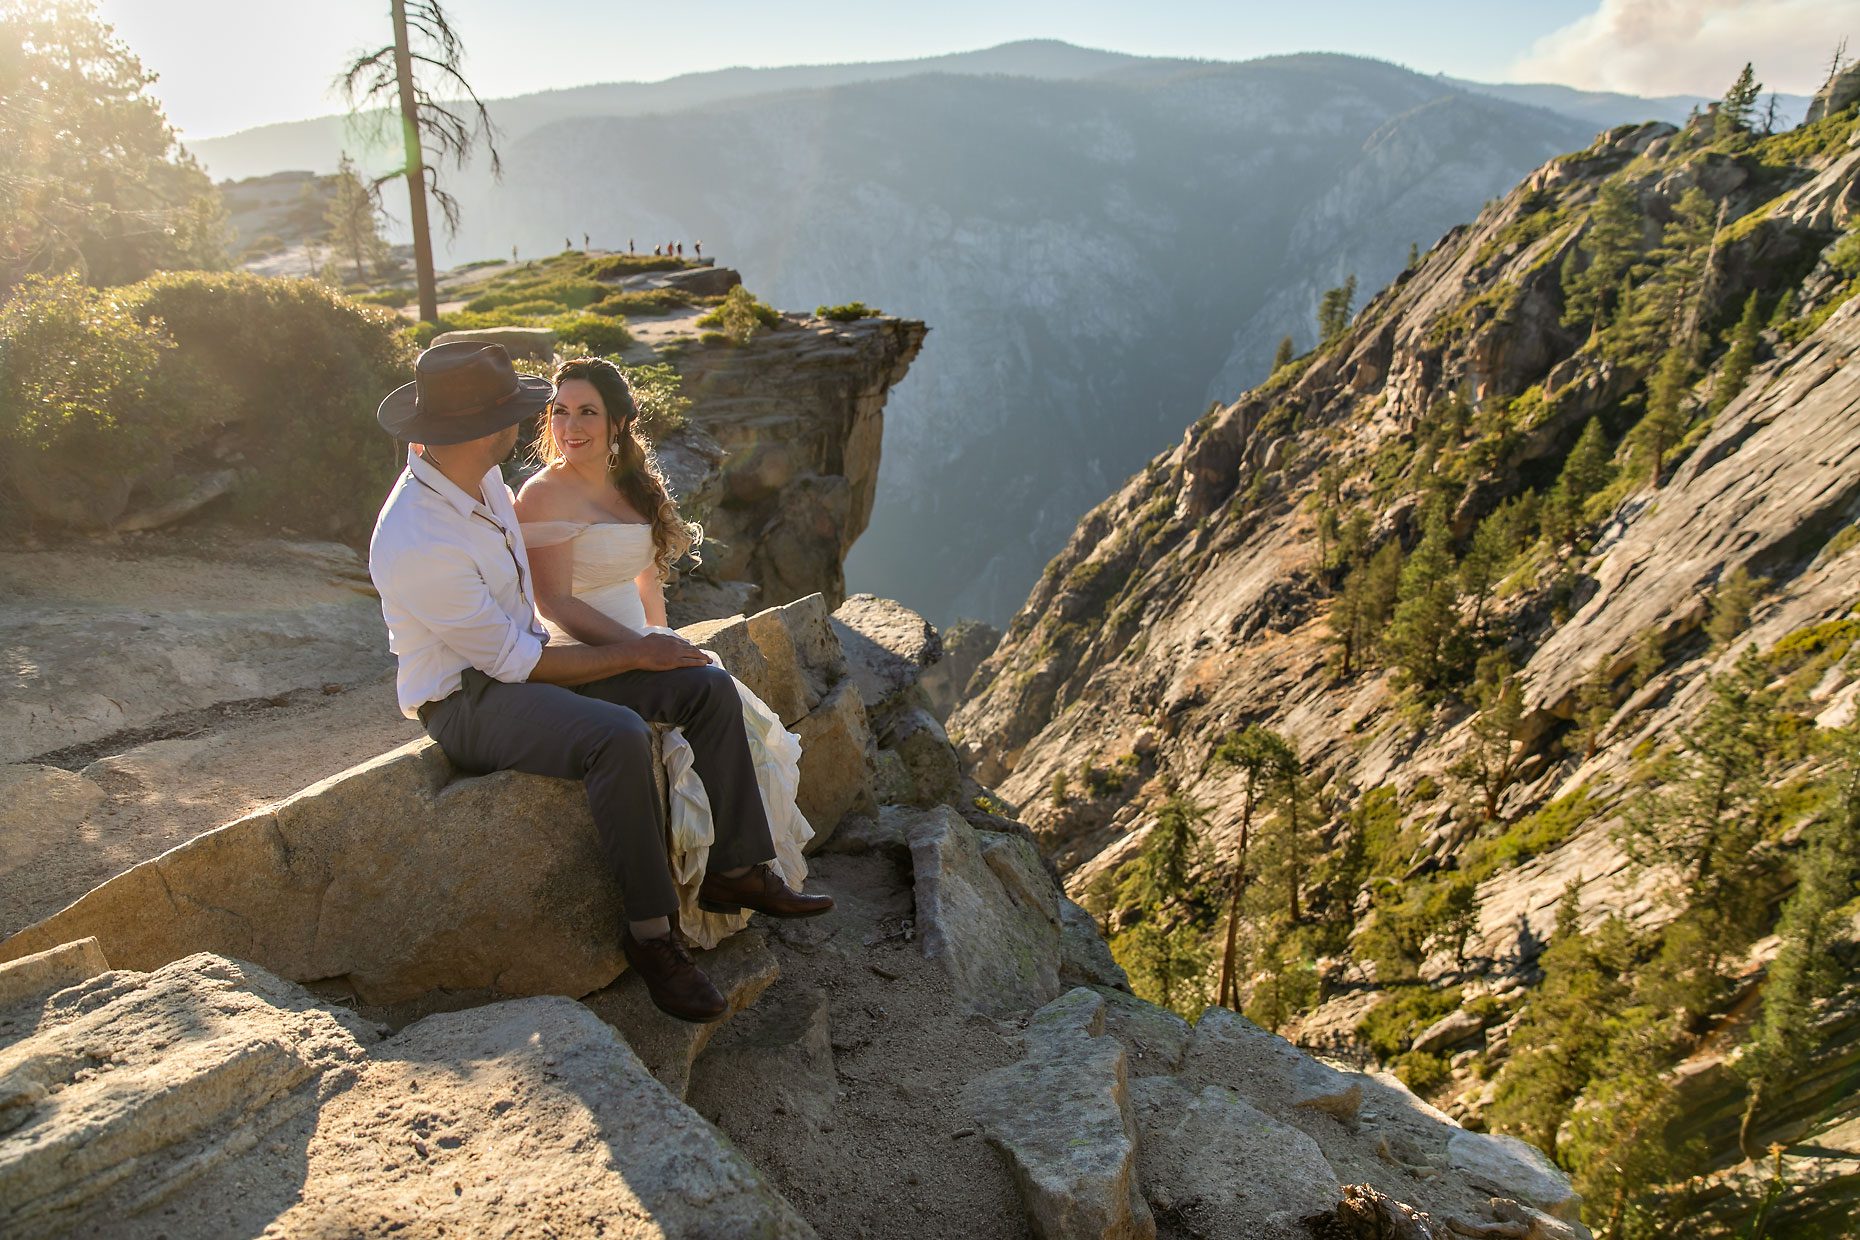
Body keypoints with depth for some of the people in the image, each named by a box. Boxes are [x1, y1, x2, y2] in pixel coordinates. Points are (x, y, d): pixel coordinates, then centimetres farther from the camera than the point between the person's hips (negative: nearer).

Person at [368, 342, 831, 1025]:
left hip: (523, 653, 9)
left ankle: (736, 870, -1)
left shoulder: (479, 475, -3)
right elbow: (516, 661, -22)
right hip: (468, 701, -9)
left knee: (709, 686, -7)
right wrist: (634, 654, -16)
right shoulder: (416, 546, -28)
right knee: (617, 736, -38)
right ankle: (651, 931, -21)